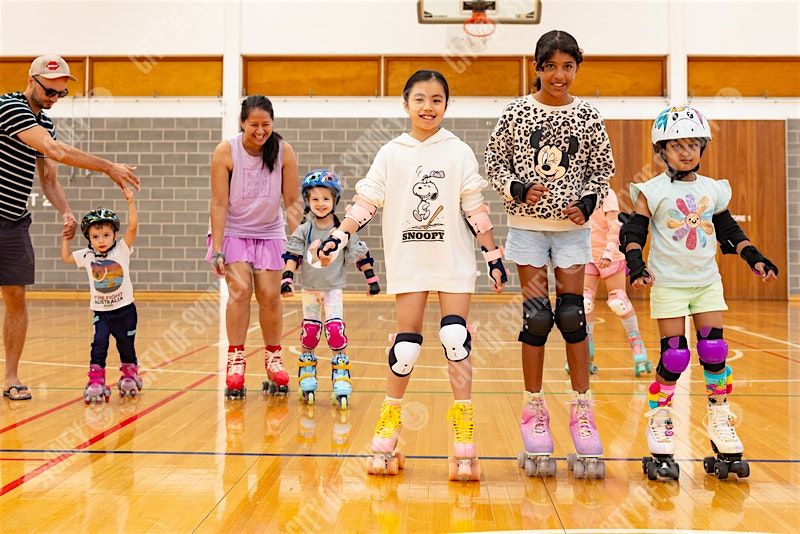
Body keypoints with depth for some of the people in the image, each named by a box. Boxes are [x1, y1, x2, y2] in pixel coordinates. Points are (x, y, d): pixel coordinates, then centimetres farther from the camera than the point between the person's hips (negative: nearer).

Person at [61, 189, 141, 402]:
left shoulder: (122, 249, -7)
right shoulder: (87, 256, 1)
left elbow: (133, 226, -18)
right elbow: (66, 258, 16)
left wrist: (131, 203, -24)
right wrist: (66, 238, 9)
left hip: (124, 309, -1)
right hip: (101, 312, 1)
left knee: (126, 344, 10)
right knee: (99, 342, -14)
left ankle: (129, 373, 34)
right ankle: (96, 380, -9)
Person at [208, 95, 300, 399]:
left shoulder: (284, 151, -12)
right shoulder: (225, 152, -16)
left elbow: (292, 202, -7)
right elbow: (219, 203, -14)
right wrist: (217, 249, -17)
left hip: (269, 234, 2)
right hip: (233, 232, -1)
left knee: (270, 296, -3)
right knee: (240, 290, -16)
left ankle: (273, 358, 14)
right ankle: (235, 360, -7)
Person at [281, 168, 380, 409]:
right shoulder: (303, 231, -4)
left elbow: (360, 254, 1)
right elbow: (292, 256, -6)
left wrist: (372, 279, 2)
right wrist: (287, 279, -19)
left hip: (333, 288, -1)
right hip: (310, 287, 1)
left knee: (335, 329, -13)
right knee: (310, 330, 4)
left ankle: (341, 371, -4)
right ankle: (307, 371, 19)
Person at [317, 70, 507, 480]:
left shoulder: (458, 152, 3)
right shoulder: (391, 154, 5)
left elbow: (475, 210, 3)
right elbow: (366, 202, 2)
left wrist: (493, 256, 0)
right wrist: (338, 237, -10)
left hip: (455, 261, 0)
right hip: (408, 261, 1)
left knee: (456, 338, -7)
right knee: (407, 342, 0)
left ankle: (464, 437, -1)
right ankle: (389, 424, 16)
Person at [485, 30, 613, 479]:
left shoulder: (588, 117, 1)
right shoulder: (517, 113, -2)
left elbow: (603, 170, 7)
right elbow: (496, 164, 4)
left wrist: (588, 202, -10)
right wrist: (518, 189, -14)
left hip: (572, 227, 1)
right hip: (528, 226, -1)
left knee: (573, 316, 0)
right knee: (536, 316, -1)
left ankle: (583, 411, 11)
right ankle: (535, 411, 11)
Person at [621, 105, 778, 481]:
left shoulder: (713, 190, 9)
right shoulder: (652, 192, -4)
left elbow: (729, 231, 16)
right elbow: (632, 233, -7)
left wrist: (755, 258, 6)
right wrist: (636, 264, -22)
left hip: (707, 283, 4)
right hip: (668, 284, -4)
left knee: (715, 351, 0)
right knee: (674, 356, -7)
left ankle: (720, 421, 14)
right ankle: (659, 425, 6)